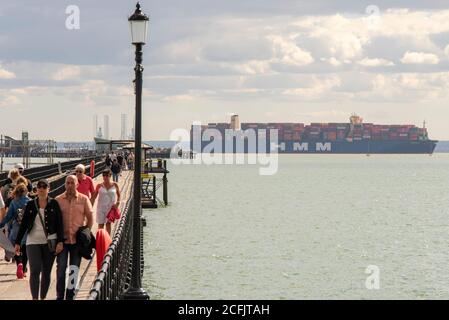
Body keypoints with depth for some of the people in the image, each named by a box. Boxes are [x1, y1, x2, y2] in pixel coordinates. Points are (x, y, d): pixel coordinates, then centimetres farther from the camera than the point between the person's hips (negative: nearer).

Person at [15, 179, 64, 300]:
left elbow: (59, 224, -1)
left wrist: (60, 242, -10)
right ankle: (35, 298, -12)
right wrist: (17, 242, 4)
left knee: (46, 271, 6)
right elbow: (23, 224, 7)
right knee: (35, 271, -10)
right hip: (33, 242, 0)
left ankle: (43, 297, 16)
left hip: (49, 242, 0)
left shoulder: (54, 204, 1)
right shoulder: (30, 205, 5)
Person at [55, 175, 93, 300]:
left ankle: (70, 295, 17)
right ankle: (60, 296, 4)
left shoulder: (84, 199, 1)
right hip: (62, 239, 0)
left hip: (77, 240, 1)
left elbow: (90, 218, 6)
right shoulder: (58, 200, 2)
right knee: (61, 268, -3)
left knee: (74, 269, 8)